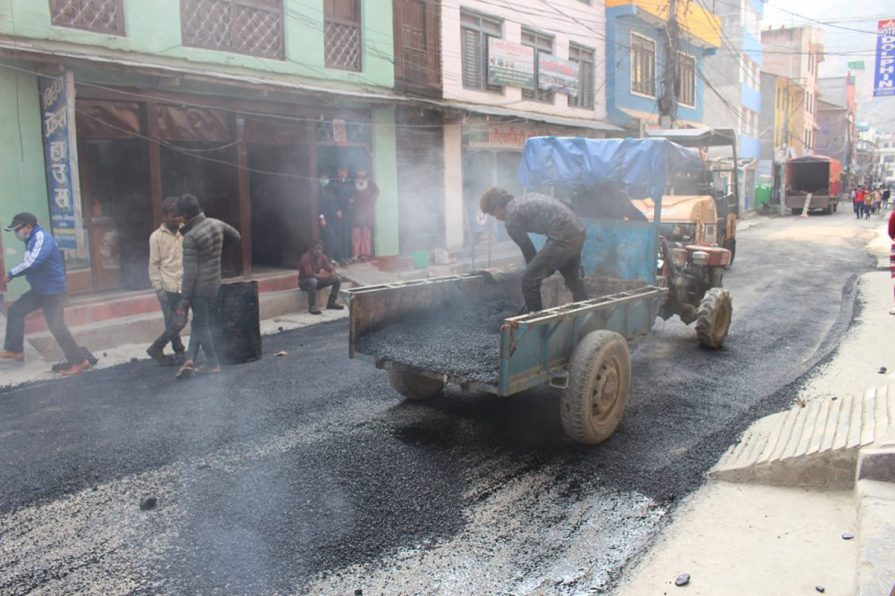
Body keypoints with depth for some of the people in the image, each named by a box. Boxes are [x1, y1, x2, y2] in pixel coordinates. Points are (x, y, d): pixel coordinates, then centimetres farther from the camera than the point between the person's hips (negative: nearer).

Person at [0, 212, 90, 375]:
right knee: (15, 310, 13)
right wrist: (13, 274, 5)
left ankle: (79, 361, -1)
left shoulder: (42, 238, -21)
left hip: (53, 291, -10)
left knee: (57, 327, -9)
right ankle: (15, 350, 22)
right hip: (40, 289, 10)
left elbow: (32, 263, -30)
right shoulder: (32, 240, 11)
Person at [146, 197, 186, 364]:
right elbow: (154, 265, -2)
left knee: (178, 322, 6)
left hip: (184, 286, 3)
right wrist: (159, 289, -7)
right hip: (168, 288, -3)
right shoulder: (156, 236, -3)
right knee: (175, 323, -3)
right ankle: (179, 351, 16)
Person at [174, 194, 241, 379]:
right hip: (214, 283, 7)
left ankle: (213, 363, 15)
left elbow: (190, 272, -20)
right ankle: (190, 359, 15)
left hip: (199, 286, -7)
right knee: (201, 322, 17)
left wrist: (184, 301, -16)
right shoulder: (216, 223, -1)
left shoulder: (190, 236, -20)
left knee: (202, 325, 7)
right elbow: (236, 235, 20)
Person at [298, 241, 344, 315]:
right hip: (304, 281, -7)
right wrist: (323, 276, -34)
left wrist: (332, 273, -24)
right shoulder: (306, 257, -22)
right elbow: (309, 274, -32)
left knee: (337, 279, -3)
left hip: (317, 279, 7)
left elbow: (330, 268, 0)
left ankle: (331, 302, 0)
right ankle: (312, 307, -34)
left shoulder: (322, 257, -1)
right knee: (313, 281, -42)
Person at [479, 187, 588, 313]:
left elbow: (527, 249, 3)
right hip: (578, 232, 9)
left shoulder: (511, 217, -3)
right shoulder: (525, 198, 21)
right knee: (573, 279, 25)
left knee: (529, 280, -2)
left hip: (563, 238, -9)